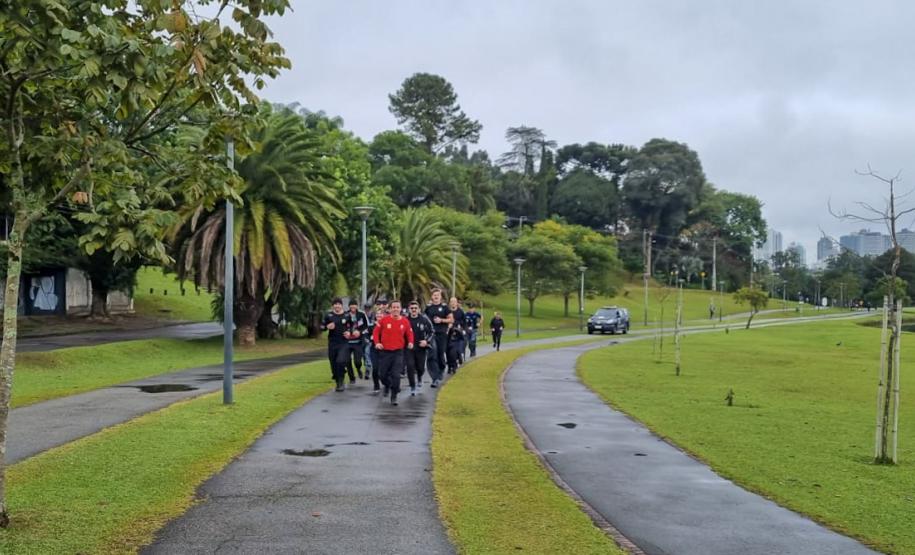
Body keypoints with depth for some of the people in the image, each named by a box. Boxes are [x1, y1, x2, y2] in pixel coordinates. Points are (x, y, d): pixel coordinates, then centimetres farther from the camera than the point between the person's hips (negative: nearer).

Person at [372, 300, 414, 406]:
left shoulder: (405, 321, -1)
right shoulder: (384, 320, -5)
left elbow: (409, 333, 11)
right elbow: (376, 332, 2)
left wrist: (410, 342, -6)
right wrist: (377, 343, -11)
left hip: (398, 352, 0)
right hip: (384, 351, 0)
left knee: (396, 375, -10)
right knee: (383, 375, 8)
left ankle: (394, 397, 3)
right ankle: (388, 385, 42)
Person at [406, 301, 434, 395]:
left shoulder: (424, 319, -4)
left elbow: (431, 332, 2)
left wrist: (427, 341, -13)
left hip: (421, 347, 0)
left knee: (420, 367, 6)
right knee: (410, 366, -11)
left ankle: (419, 379, 41)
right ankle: (412, 387, 2)